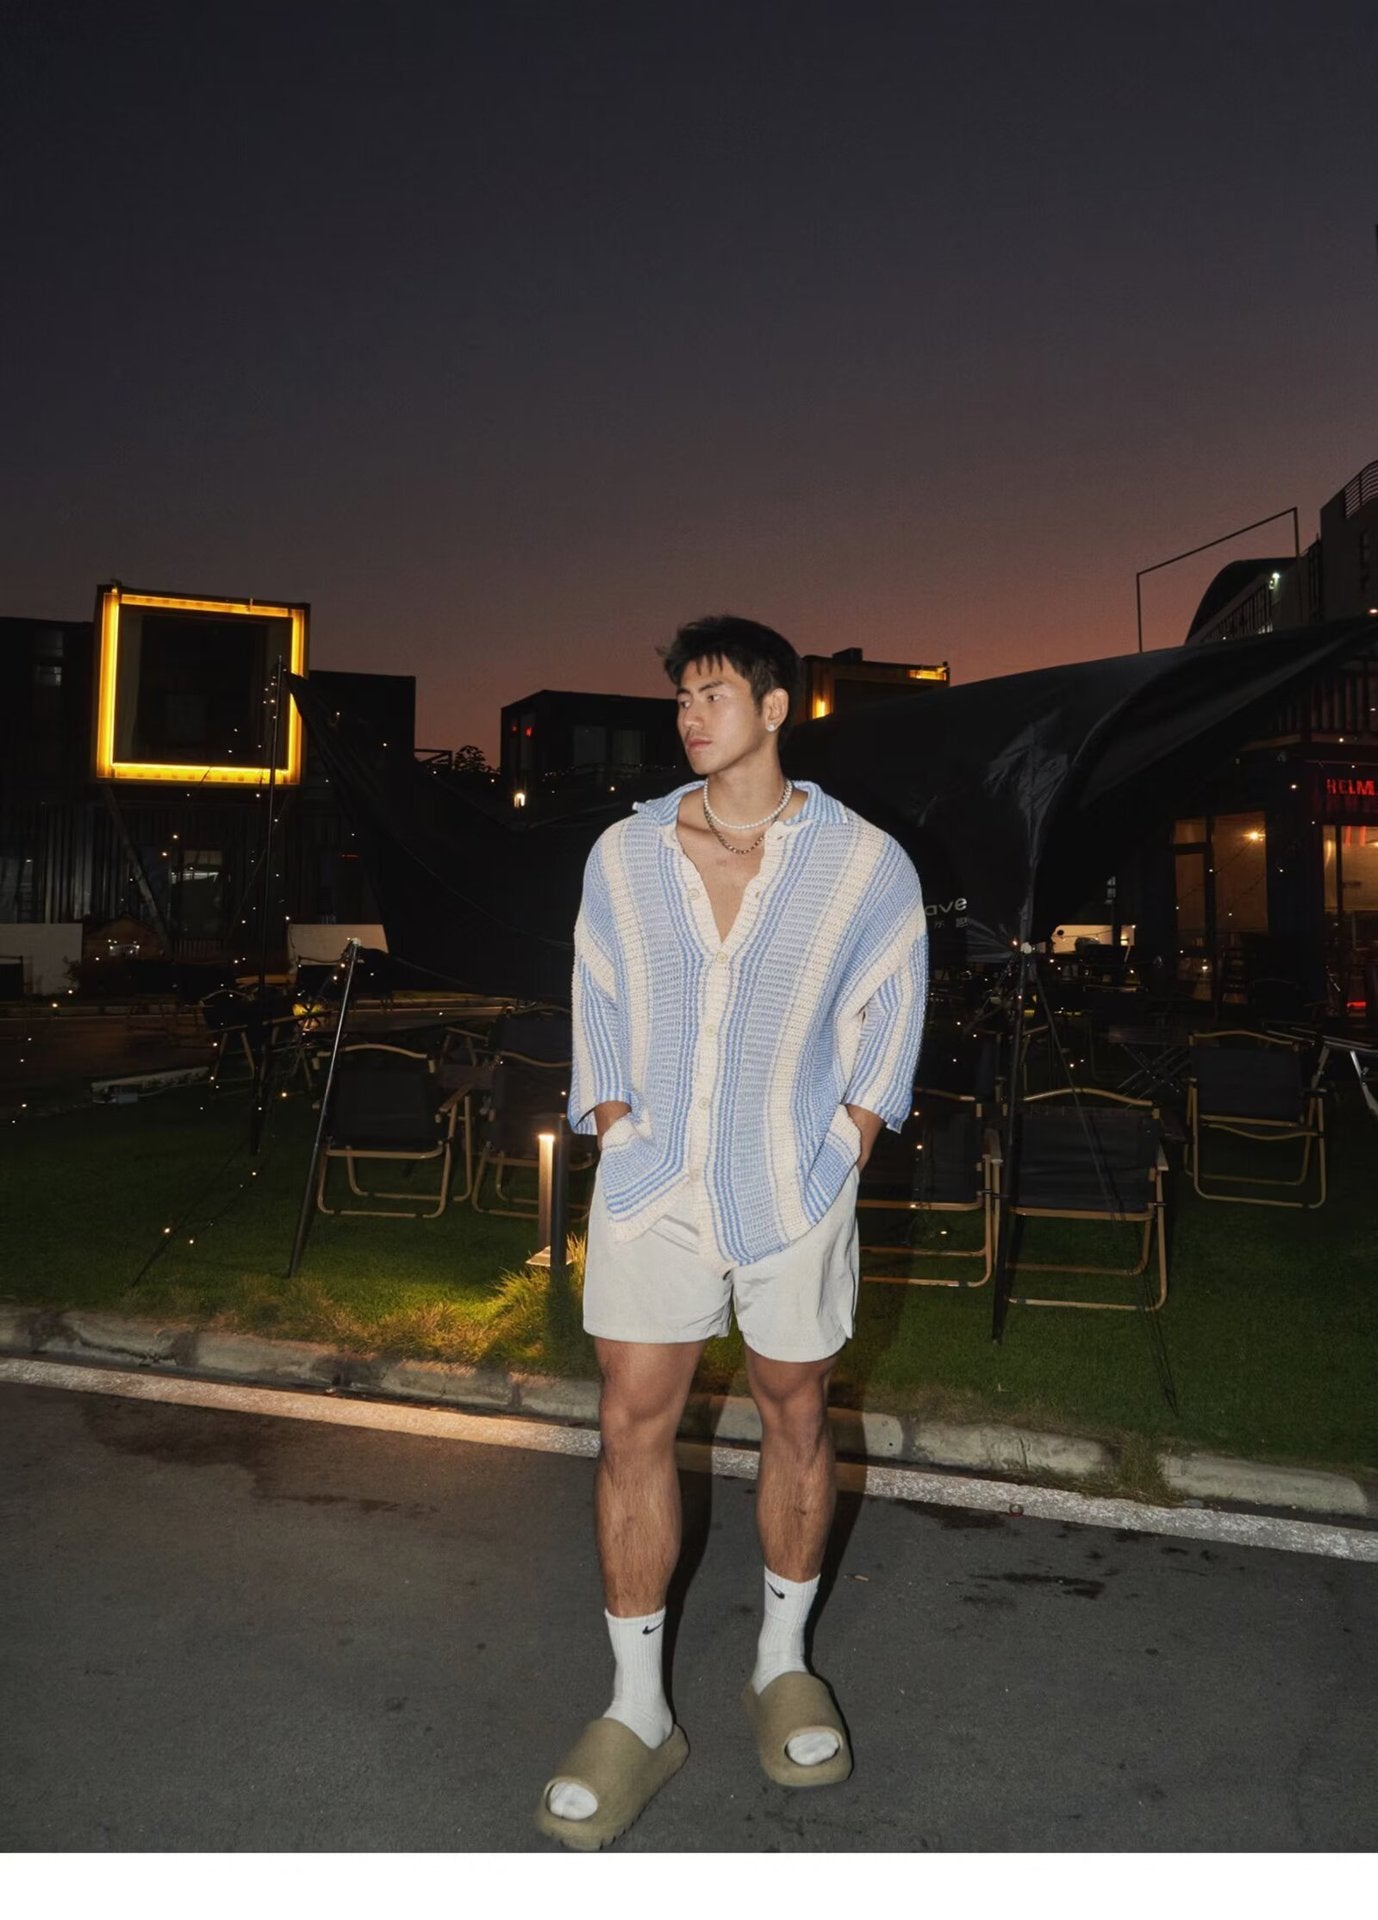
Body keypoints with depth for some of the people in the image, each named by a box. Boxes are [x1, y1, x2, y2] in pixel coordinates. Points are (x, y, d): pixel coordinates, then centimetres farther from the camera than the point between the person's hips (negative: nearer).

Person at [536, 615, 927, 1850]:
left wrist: (835, 1163, -2)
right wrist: (618, 1137, 0)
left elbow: (885, 1033, 5)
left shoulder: (866, 864, -4)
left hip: (794, 1189, -1)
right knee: (633, 1428, 2)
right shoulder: (625, 854, 1)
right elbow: (599, 1018, 9)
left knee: (795, 1418, 12)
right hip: (651, 1188, 2)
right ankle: (637, 1713, 18)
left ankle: (784, 1665, 34)